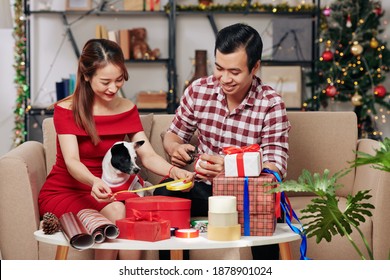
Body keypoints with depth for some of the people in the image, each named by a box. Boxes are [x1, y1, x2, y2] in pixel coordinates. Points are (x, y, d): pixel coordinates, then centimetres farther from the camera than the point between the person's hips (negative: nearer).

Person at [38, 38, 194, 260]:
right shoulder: (66, 110, -9)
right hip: (64, 192, -3)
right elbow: (72, 161, -22)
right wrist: (94, 182, -45)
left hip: (105, 191, 4)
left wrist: (173, 171, -27)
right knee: (115, 212, -32)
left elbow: (148, 155, -4)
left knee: (132, 215, -31)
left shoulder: (128, 109, 5)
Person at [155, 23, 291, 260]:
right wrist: (176, 149, -14)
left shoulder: (271, 104, -11)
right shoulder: (198, 91, -2)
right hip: (206, 189, 3)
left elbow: (276, 168, -18)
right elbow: (173, 135, 13)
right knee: (163, 195, -26)